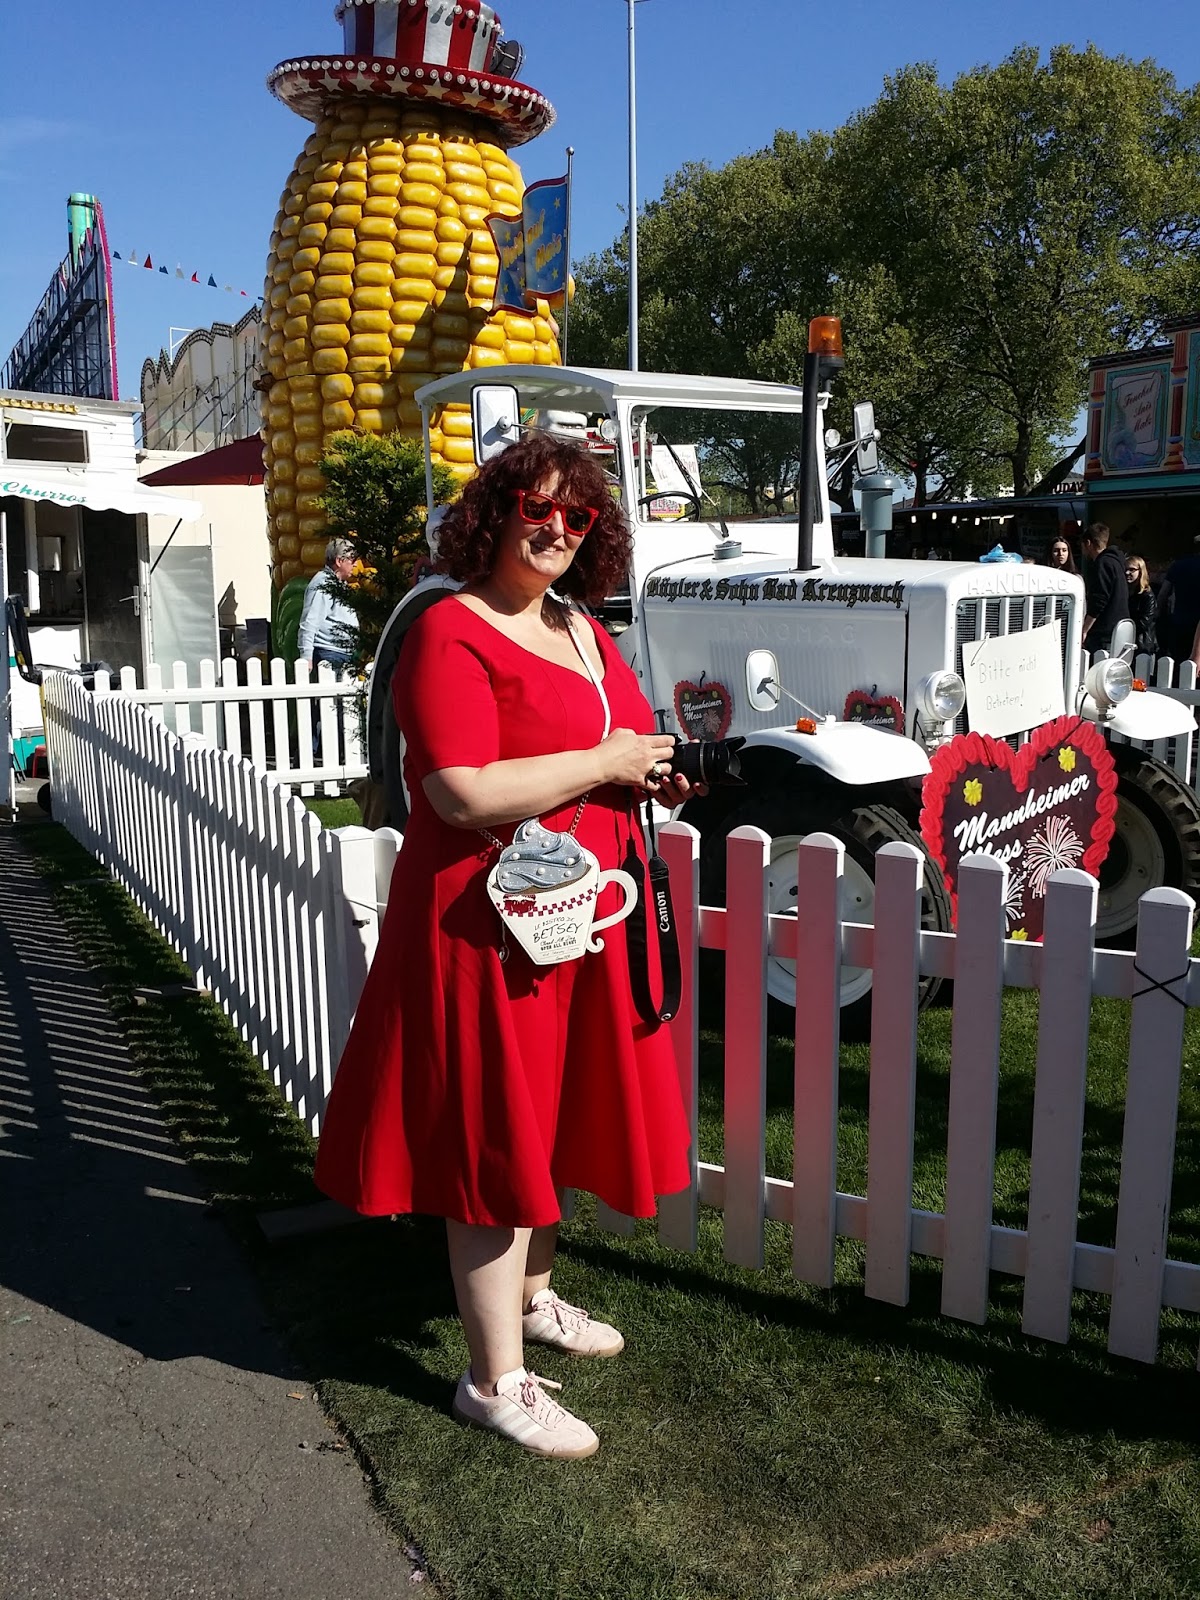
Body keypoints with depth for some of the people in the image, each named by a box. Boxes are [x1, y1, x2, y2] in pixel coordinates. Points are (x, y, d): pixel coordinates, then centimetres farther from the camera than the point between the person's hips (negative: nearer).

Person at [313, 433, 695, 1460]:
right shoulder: (451, 634, -14)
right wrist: (603, 762, -18)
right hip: (489, 923, -9)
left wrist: (655, 776, 4)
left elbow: (626, 747, 26)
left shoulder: (582, 629, 12)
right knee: (496, 1140, 2)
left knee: (552, 1119, 21)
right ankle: (496, 1382, 18)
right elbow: (464, 794, -26)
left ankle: (531, 1297, 44)